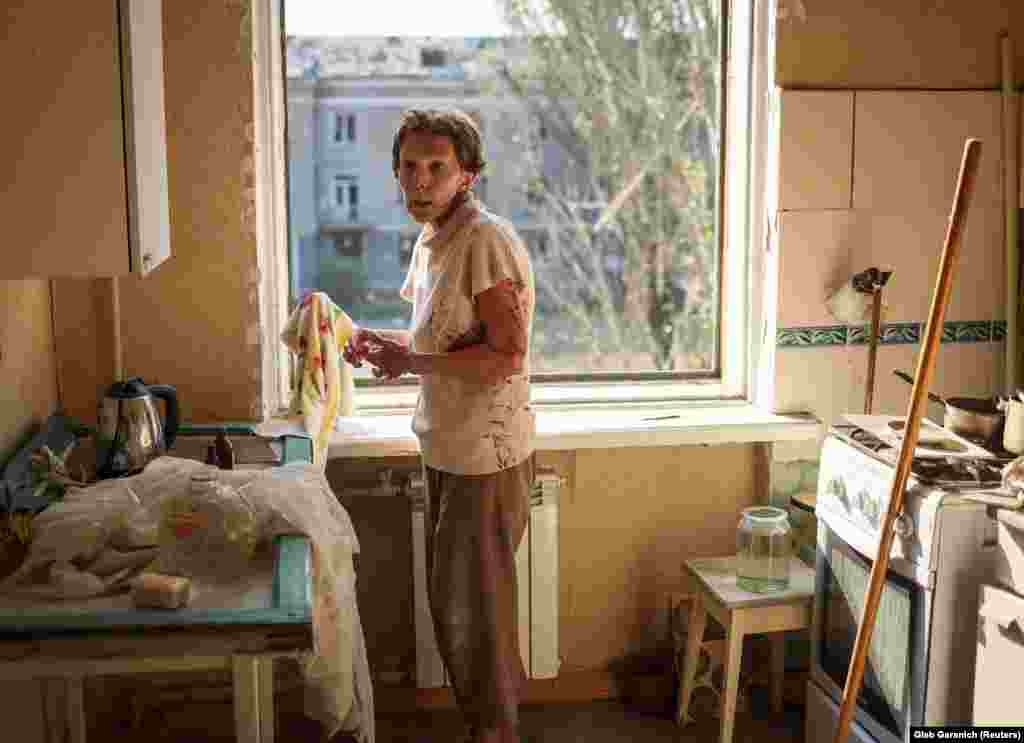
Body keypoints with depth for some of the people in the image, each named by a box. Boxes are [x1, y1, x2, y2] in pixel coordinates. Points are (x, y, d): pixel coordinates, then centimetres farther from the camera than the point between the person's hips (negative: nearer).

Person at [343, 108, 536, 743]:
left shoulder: (486, 241, -20)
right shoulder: (432, 241, 10)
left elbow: (508, 356, -24)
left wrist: (412, 362, -21)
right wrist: (384, 342, 5)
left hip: (488, 456, -9)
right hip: (449, 449, 9)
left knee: (476, 602, 4)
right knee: (451, 596, 19)